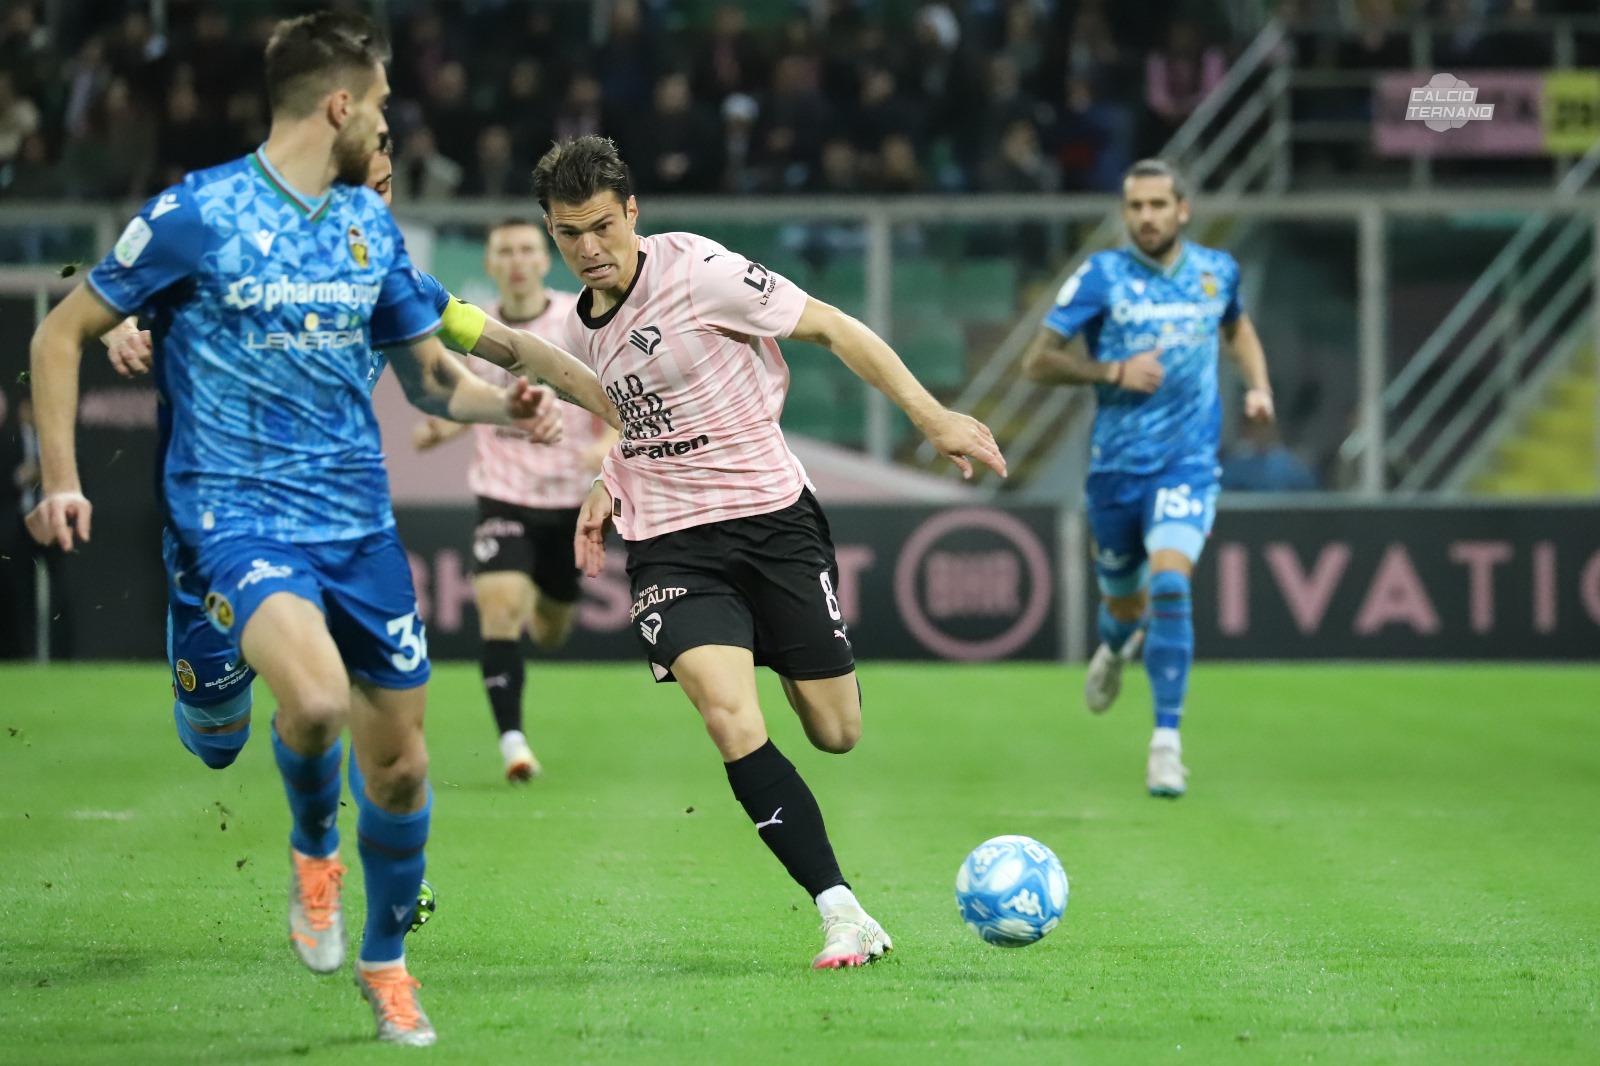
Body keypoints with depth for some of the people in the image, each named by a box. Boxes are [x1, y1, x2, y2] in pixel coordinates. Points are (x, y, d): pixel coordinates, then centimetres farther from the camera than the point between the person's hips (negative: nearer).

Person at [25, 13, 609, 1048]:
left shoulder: (371, 223, 9)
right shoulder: (197, 213, -8)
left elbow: (429, 371, 17)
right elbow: (62, 333, 0)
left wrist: (505, 400, -4)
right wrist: (61, 480, -9)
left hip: (360, 521, 5)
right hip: (240, 512, -5)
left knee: (399, 760, 5)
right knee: (316, 697, -31)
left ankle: (385, 962, 29)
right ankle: (314, 850, 2)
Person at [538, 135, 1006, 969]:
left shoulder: (695, 270, -11)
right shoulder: (576, 334, 8)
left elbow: (831, 329, -7)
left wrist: (932, 417, -12)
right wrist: (609, 487, 10)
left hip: (772, 516, -3)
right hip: (671, 547, 3)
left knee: (836, 734, -1)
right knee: (733, 722, -22)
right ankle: (842, 915, -18)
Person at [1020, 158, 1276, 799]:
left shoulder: (1217, 271, 3)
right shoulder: (1102, 276, -6)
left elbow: (1237, 328, 27)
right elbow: (1037, 362, -6)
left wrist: (1258, 386, 10)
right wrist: (1114, 371, -18)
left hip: (1188, 462, 0)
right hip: (1116, 463, 0)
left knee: (1169, 582, -23)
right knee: (1124, 600, 13)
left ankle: (1167, 740, -18)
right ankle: (1116, 647, 53)